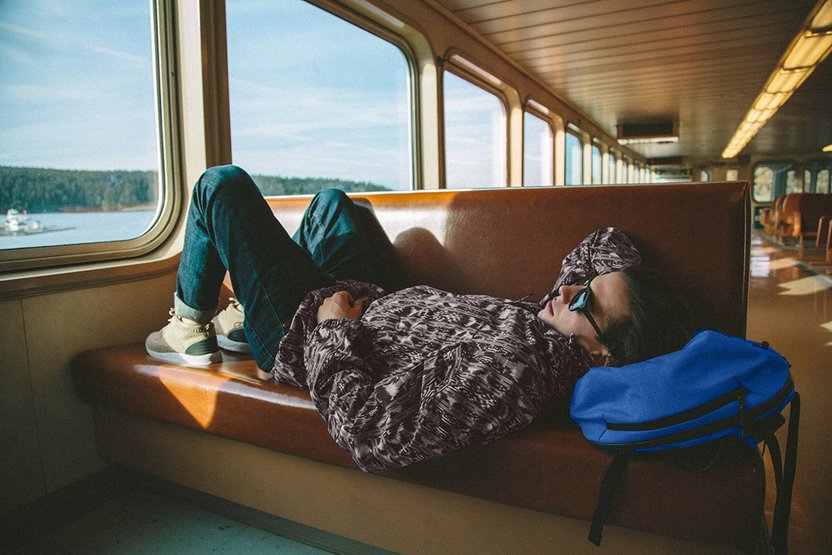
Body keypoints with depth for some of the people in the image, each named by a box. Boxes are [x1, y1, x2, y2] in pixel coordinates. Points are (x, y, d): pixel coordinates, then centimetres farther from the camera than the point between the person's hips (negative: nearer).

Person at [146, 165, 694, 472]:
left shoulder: (508, 373, -40)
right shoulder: (555, 323, -14)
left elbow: (366, 435, -40)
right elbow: (606, 243, 5)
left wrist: (333, 327, -29)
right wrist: (621, 282, -13)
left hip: (306, 331, -7)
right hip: (371, 300, 8)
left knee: (223, 184, -1)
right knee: (331, 199, 28)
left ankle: (189, 327, 25)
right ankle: (243, 317, 40)